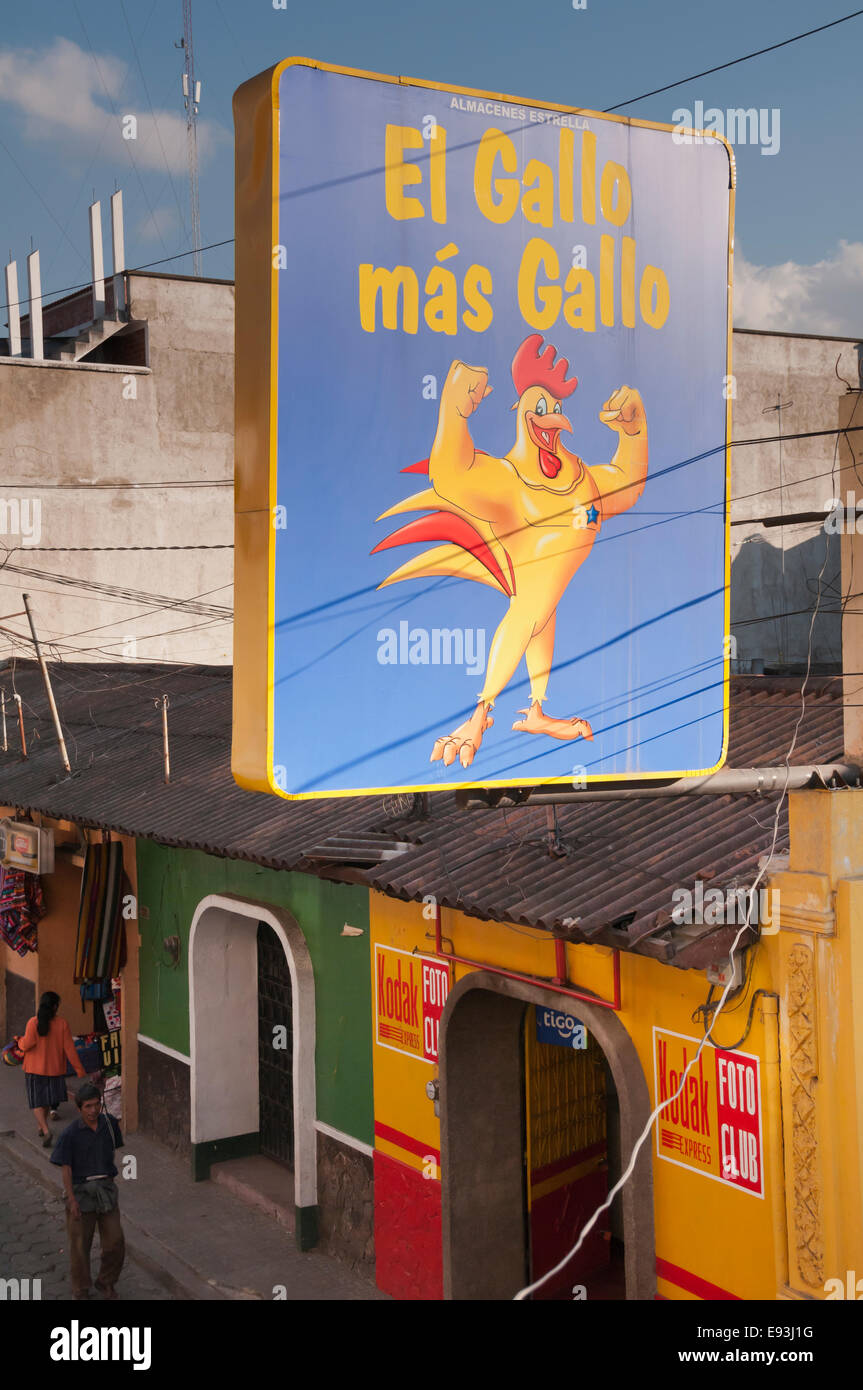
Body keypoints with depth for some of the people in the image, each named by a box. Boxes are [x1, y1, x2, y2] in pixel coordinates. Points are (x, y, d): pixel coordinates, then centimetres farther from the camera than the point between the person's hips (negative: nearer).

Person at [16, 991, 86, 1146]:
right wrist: (79, 1070, -4)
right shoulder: (62, 1024, -9)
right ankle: (41, 1127, 35)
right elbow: (69, 1049, -9)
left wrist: (19, 1041, 5)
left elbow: (28, 1044, -19)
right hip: (55, 1069, 2)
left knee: (37, 1103, 3)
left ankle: (46, 1130, -14)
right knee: (47, 1101, 22)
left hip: (35, 1069, -2)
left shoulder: (33, 1022, -13)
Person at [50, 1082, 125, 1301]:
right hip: (81, 1190, -3)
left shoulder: (109, 1123, -4)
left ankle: (106, 1283, 28)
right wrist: (72, 1200, -13)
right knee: (80, 1244, 8)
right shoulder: (71, 1133, -16)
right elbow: (66, 1168, -12)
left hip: (105, 1188, 3)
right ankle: (80, 1290, 28)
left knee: (115, 1241, 4)